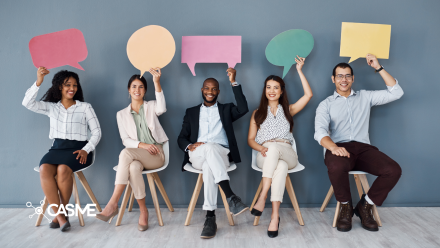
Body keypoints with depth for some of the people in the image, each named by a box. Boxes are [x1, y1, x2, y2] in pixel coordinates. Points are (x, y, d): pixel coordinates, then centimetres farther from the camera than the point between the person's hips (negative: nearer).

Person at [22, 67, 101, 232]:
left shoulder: (85, 107, 9)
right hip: (57, 148, 2)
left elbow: (96, 132, 5)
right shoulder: (51, 107, 14)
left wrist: (86, 150, -10)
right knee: (44, 169, -29)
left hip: (78, 149, -2)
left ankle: (60, 213, -15)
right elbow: (27, 103, -2)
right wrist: (38, 82, -12)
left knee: (63, 169, -33)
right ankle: (59, 214, -23)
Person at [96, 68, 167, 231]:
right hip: (135, 156, 2)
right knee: (133, 167, -36)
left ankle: (113, 204, -33)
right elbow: (126, 140, 5)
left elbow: (162, 109, -17)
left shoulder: (151, 106, 11)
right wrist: (142, 145, -16)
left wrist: (157, 82, -28)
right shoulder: (122, 114, 15)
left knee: (126, 153, -32)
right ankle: (143, 211, -22)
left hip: (155, 155, -2)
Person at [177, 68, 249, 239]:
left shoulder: (226, 109, 21)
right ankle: (230, 196, -44)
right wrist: (189, 146, -9)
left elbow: (243, 109, -3)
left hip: (220, 155, 0)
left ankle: (210, 217, -39)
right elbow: (181, 138, 16)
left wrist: (233, 82, -5)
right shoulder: (191, 112, 23)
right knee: (209, 147, -38)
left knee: (209, 166, -38)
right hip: (197, 155, 0)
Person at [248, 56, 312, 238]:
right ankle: (275, 215, -40)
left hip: (287, 154, 0)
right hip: (265, 156, 0)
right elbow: (251, 139, 11)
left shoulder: (288, 110, 20)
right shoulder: (257, 113, 19)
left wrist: (299, 70, 5)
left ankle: (262, 197, -41)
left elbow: (309, 95, 6)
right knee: (280, 167, -37)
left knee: (274, 148, -38)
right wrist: (262, 148, -12)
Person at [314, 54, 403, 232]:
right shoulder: (326, 104, 13)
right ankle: (346, 207, -7)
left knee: (394, 170, -25)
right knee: (337, 167, -39)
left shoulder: (365, 97, 22)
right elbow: (320, 131, -5)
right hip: (339, 148, -2)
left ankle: (365, 206, -1)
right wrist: (333, 147, -28)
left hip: (363, 148, 3)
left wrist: (378, 68, 10)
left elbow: (396, 92, 13)